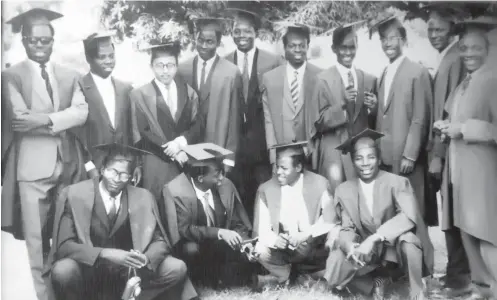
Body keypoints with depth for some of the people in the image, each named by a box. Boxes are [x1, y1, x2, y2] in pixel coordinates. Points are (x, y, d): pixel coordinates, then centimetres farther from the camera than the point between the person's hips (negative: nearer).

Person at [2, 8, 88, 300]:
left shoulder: (70, 75, 13)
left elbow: (82, 112, -2)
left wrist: (45, 119, -14)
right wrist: (63, 121, -9)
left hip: (68, 162, 3)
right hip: (33, 165, -3)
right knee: (36, 238, 0)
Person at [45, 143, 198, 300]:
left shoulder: (143, 197, -4)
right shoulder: (74, 194, -12)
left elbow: (160, 241, -1)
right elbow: (64, 245, -16)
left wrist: (146, 258, -25)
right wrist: (105, 254, -31)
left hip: (126, 270, 3)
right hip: (88, 270, -2)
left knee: (177, 269, -15)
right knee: (62, 271, -35)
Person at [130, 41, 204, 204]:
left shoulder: (189, 92, 12)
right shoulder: (139, 95, 1)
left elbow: (199, 124, 5)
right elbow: (141, 134, -6)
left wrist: (181, 142, -15)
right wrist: (172, 152, -13)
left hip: (188, 165, 3)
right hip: (156, 168, -3)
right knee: (160, 212, -4)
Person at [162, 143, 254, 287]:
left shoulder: (226, 185, -8)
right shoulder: (176, 191, -20)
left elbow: (238, 223, 1)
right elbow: (184, 229, -25)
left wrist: (243, 242, -20)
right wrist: (218, 232, -36)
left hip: (221, 245, 3)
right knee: (191, 250, -35)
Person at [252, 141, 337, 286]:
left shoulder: (319, 184, -8)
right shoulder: (266, 189, -6)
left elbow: (330, 223, -9)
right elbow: (261, 230, -8)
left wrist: (306, 235, -27)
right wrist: (274, 239, -31)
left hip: (313, 247, 0)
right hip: (283, 246, 0)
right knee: (260, 251, -27)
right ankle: (290, 278, 1)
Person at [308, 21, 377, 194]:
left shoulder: (369, 79, 9)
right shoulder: (323, 79, -3)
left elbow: (373, 122, 15)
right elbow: (319, 122, -4)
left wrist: (373, 108, -6)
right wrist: (342, 103, -18)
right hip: (334, 147, -3)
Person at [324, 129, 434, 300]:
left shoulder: (397, 182, -15)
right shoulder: (344, 190, -4)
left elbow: (409, 217, -31)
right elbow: (347, 229, -3)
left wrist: (373, 238, -39)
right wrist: (350, 245, -29)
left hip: (396, 247, -3)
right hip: (367, 251, 3)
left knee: (407, 236, -37)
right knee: (333, 274, -21)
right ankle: (375, 283, 9)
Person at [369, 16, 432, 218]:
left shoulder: (418, 72, -6)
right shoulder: (383, 75, 16)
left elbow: (420, 119, -11)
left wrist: (409, 155, -14)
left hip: (406, 156, -6)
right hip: (383, 155, 6)